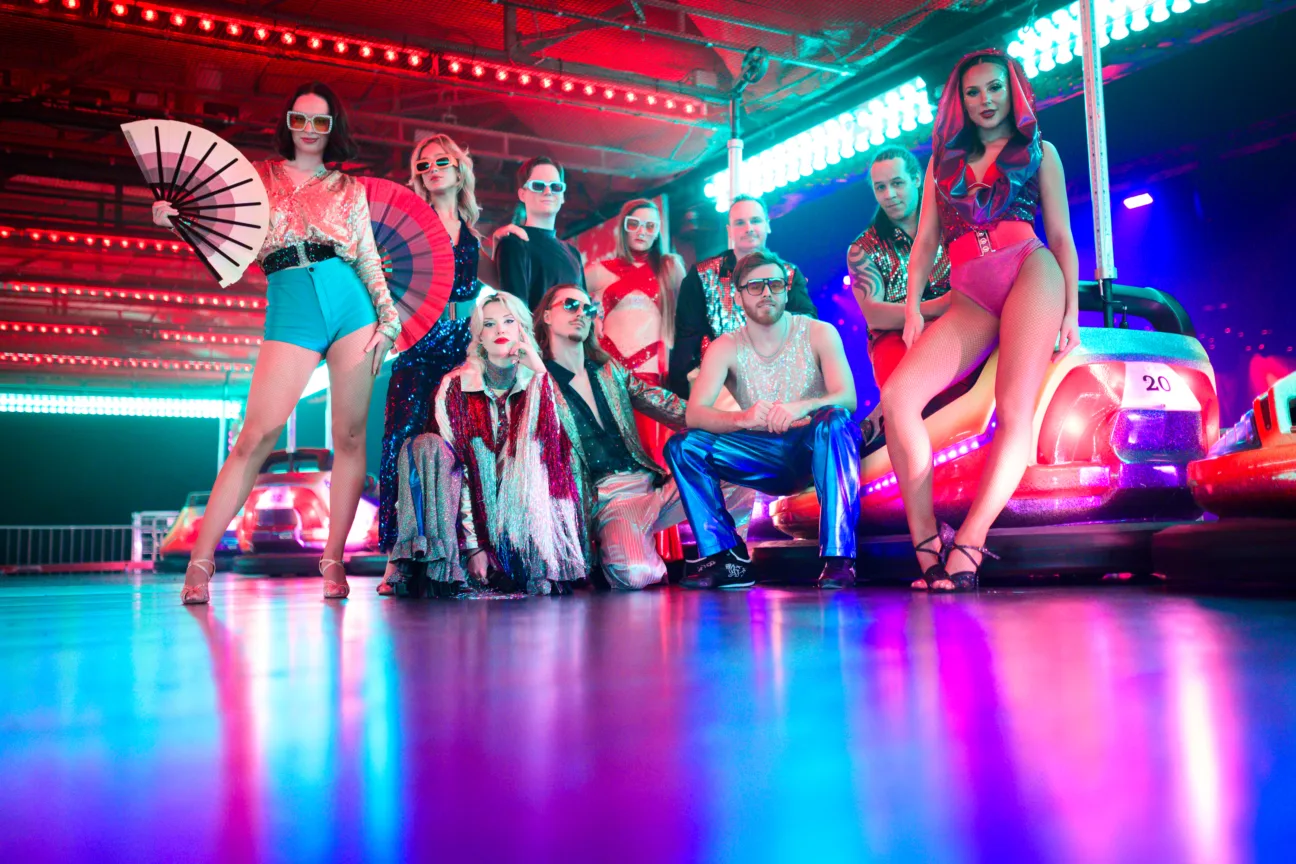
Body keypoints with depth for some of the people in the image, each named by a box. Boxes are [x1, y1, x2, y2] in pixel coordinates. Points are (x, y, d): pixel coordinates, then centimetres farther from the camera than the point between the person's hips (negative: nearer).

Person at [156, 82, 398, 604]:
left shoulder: (349, 189, 15)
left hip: (352, 306, 2)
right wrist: (175, 216, -11)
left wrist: (389, 316, 1)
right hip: (290, 314, -2)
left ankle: (333, 560, 8)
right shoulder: (258, 177, 14)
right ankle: (199, 564, -6)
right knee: (256, 437, -11)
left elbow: (369, 260, 13)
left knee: (350, 435, -1)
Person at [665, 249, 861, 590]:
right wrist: (743, 418, -38)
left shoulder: (818, 333, -8)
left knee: (836, 421, -35)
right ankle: (727, 559, -15)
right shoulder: (726, 348, -4)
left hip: (816, 450, -2)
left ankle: (838, 557, -35)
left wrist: (803, 407, -42)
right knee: (682, 446, -15)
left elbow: (847, 397, -20)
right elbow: (694, 413, -17)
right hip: (767, 460, 3)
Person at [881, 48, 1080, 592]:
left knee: (1014, 410, -19)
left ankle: (968, 545, -21)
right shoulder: (943, 160, 26)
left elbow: (1061, 235, 12)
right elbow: (925, 241, 19)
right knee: (897, 397, -19)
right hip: (968, 298, 2)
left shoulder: (1039, 152, 19)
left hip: (1030, 272, -2)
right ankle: (926, 543, -17)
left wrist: (1071, 309, 2)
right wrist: (912, 306, 6)